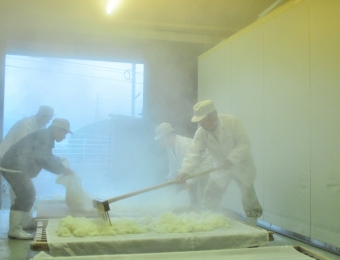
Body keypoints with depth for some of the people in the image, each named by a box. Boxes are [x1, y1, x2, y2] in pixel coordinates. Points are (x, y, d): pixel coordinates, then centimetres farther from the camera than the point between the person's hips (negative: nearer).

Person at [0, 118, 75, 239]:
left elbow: (43, 159, 25)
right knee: (26, 197, -9)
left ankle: (15, 228, 18)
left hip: (14, 166, 11)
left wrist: (59, 162, 16)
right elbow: (45, 159, -17)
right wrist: (62, 169, -8)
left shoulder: (45, 136, 20)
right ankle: (15, 230, -5)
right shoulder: (44, 135, -12)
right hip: (15, 167, -11)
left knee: (25, 197, 13)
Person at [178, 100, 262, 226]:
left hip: (241, 166, -3)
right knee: (209, 198, 5)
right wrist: (184, 171, -35)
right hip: (221, 168, 4)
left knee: (249, 198, 2)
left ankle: (252, 226, 18)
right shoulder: (201, 132, -15)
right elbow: (194, 152, -22)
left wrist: (231, 160, -33)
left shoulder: (232, 121, -26)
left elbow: (245, 144, -26)